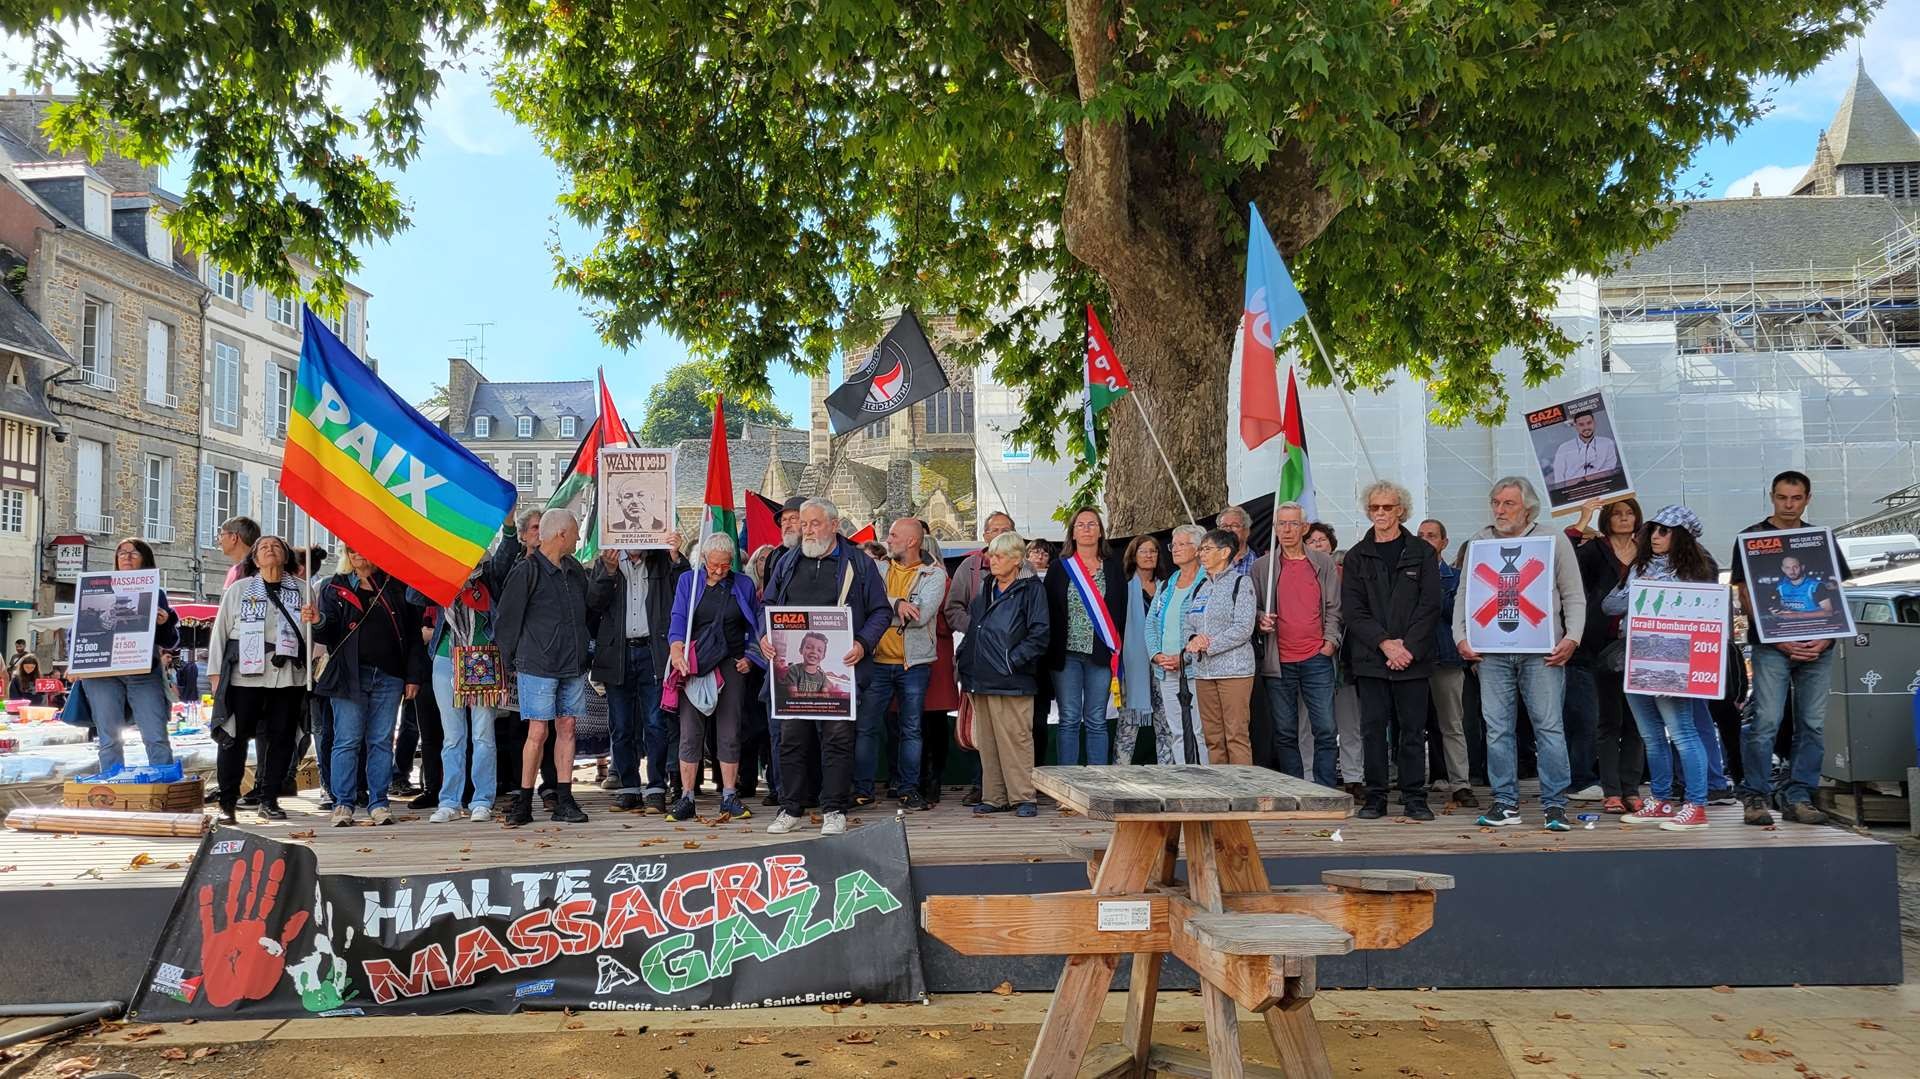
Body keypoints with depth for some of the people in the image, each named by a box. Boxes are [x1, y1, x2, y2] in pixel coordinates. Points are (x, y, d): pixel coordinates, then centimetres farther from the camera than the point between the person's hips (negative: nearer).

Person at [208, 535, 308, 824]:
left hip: (288, 675, 2)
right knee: (235, 737, -2)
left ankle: (269, 800, 16)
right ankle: (227, 803, 8)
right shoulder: (238, 589, 8)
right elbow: (220, 630, 7)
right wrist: (215, 671, 3)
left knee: (281, 737, 4)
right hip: (245, 673, -2)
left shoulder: (302, 590, 11)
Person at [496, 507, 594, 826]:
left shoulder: (575, 569, 12)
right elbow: (507, 619, -5)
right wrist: (512, 662, -2)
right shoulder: (527, 571, -8)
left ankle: (564, 801, 12)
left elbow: (586, 610, 27)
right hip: (538, 667, -6)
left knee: (567, 728, 7)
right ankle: (523, 803, 5)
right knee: (538, 732, -6)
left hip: (573, 667, 6)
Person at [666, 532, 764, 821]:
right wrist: (676, 647, -24)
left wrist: (750, 657, 2)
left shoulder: (743, 585, 9)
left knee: (730, 732, 1)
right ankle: (686, 798, 1)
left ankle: (729, 797, 8)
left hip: (731, 665, 1)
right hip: (694, 664, -1)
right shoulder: (688, 581, 6)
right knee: (690, 731, -4)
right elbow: (678, 616, -6)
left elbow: (755, 626, 15)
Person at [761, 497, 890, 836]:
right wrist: (765, 635, 1)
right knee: (791, 738, 6)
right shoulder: (787, 564, 16)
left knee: (837, 737, -3)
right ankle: (791, 808, 16)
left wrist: (863, 644, -12)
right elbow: (769, 605, 21)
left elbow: (881, 611, 4)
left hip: (838, 667, -3)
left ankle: (834, 810, 7)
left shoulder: (859, 564, 4)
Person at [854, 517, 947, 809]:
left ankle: (908, 788, 16)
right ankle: (862, 789, 11)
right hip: (878, 660, 2)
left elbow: (921, 614, -16)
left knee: (911, 729, 7)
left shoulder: (934, 573, -2)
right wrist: (897, 604, -22)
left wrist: (883, 606, -11)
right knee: (866, 727, 3)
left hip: (914, 663, -2)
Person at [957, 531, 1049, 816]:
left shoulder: (1031, 589, -3)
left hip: (1010, 680, -7)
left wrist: (1012, 660, -14)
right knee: (987, 741, 9)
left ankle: (1023, 797, 1)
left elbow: (1039, 634, -10)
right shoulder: (985, 589, 19)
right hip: (980, 678, 7)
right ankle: (994, 797, 16)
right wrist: (962, 656, 15)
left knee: (1015, 738, -6)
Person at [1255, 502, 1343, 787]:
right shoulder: (1262, 566, 8)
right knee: (1284, 733, 4)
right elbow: (1254, 608, 14)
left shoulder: (1324, 564, 8)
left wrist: (1330, 641, -2)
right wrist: (1261, 620, -7)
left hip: (1316, 659, 0)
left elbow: (1334, 608, 10)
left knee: (1326, 730, -4)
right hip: (1278, 661, 1)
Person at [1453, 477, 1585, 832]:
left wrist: (1571, 637, -7)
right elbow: (1464, 595, 14)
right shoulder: (1479, 542, 12)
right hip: (1492, 651, 2)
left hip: (1542, 651, -2)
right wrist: (1460, 636, 2)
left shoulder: (1554, 540, 6)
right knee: (1497, 729, 3)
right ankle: (1505, 803, 12)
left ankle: (1554, 805, 5)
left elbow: (1574, 596, 6)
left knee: (1549, 727, -3)